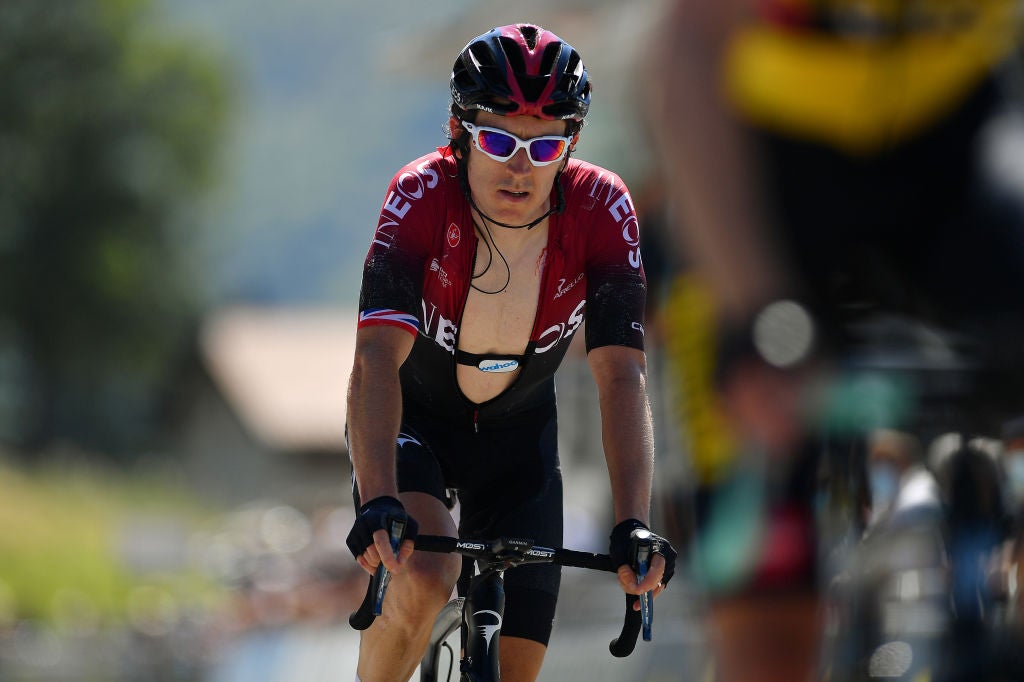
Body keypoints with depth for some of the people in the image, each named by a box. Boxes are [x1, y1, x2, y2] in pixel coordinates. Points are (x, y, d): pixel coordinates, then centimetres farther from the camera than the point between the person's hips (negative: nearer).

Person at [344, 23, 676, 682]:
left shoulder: (601, 209, -25)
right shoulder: (423, 196, -30)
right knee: (426, 572, -33)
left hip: (517, 432, 3)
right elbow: (377, 357, -40)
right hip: (411, 416, -3)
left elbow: (621, 377, -29)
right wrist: (377, 504, -55)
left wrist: (633, 526, -43)